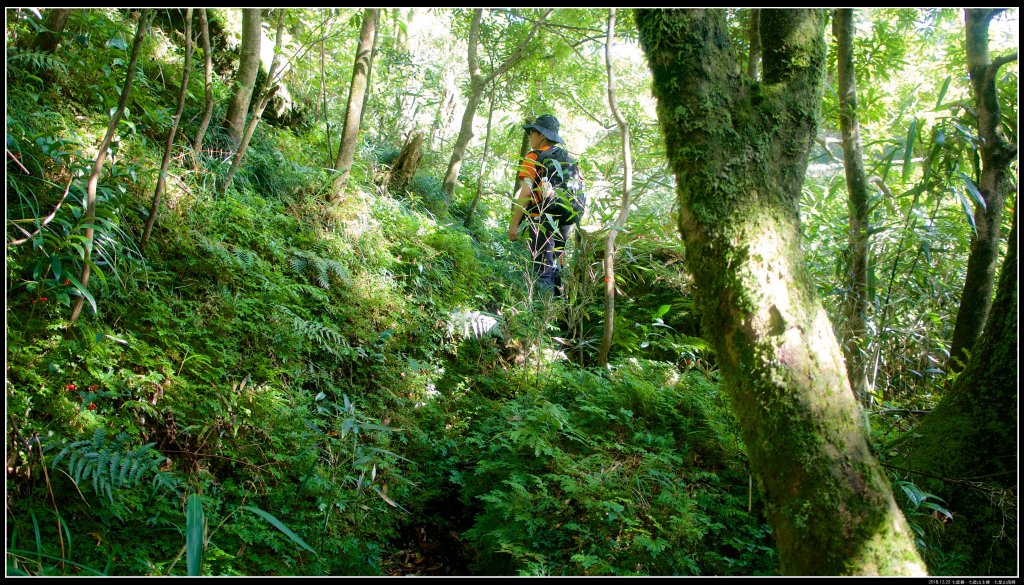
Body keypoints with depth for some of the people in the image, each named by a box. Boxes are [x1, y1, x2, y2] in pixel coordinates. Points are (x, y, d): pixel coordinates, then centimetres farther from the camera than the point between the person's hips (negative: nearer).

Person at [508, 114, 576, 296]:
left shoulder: (534, 157, -6)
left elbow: (526, 193, -13)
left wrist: (514, 223, -12)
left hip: (542, 220, -7)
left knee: (543, 272, -2)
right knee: (555, 268, 19)